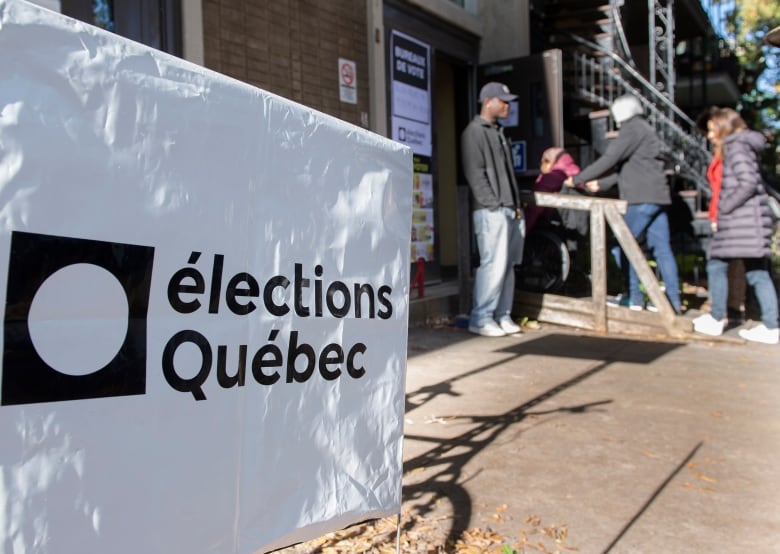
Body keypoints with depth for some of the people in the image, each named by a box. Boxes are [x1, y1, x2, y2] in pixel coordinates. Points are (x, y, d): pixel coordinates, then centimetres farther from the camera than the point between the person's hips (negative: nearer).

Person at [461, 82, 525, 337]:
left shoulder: (499, 132, 22)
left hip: (510, 210, 8)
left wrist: (516, 205, 13)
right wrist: (494, 205, -16)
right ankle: (481, 318, -2)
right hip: (491, 211, -8)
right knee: (494, 264, -10)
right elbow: (475, 174, -12)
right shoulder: (474, 132, -4)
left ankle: (503, 316, 14)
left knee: (508, 265, 8)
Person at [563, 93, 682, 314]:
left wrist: (577, 179, -8)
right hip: (658, 197, 9)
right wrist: (601, 184, 23)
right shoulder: (644, 130, 25)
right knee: (662, 249, 6)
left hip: (641, 198, -9)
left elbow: (609, 159, -13)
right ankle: (674, 301, 5)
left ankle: (634, 298, -1)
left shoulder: (633, 129, -5)